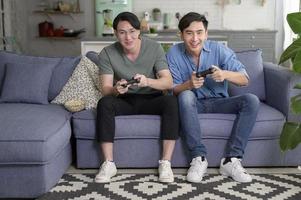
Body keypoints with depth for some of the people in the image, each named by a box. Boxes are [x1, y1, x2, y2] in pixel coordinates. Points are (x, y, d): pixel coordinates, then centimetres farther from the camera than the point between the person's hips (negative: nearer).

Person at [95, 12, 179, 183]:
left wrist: (147, 81, -37)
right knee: (104, 103, -31)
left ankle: (166, 163, -26)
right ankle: (109, 164, -24)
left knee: (172, 101, -32)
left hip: (151, 99, 0)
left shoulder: (154, 48, -9)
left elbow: (169, 82, -16)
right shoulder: (107, 53, -8)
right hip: (125, 101, 1)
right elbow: (105, 89, -11)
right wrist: (116, 89, -36)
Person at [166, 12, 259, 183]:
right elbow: (173, 90, -8)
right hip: (193, 103, -1)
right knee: (186, 96, -35)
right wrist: (189, 84, -31)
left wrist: (225, 74, -32)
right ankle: (199, 158, -29)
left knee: (252, 100, -22)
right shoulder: (174, 53, -7)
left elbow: (245, 79, -9)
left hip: (218, 102, 2)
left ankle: (231, 160, -24)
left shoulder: (219, 49, -7)